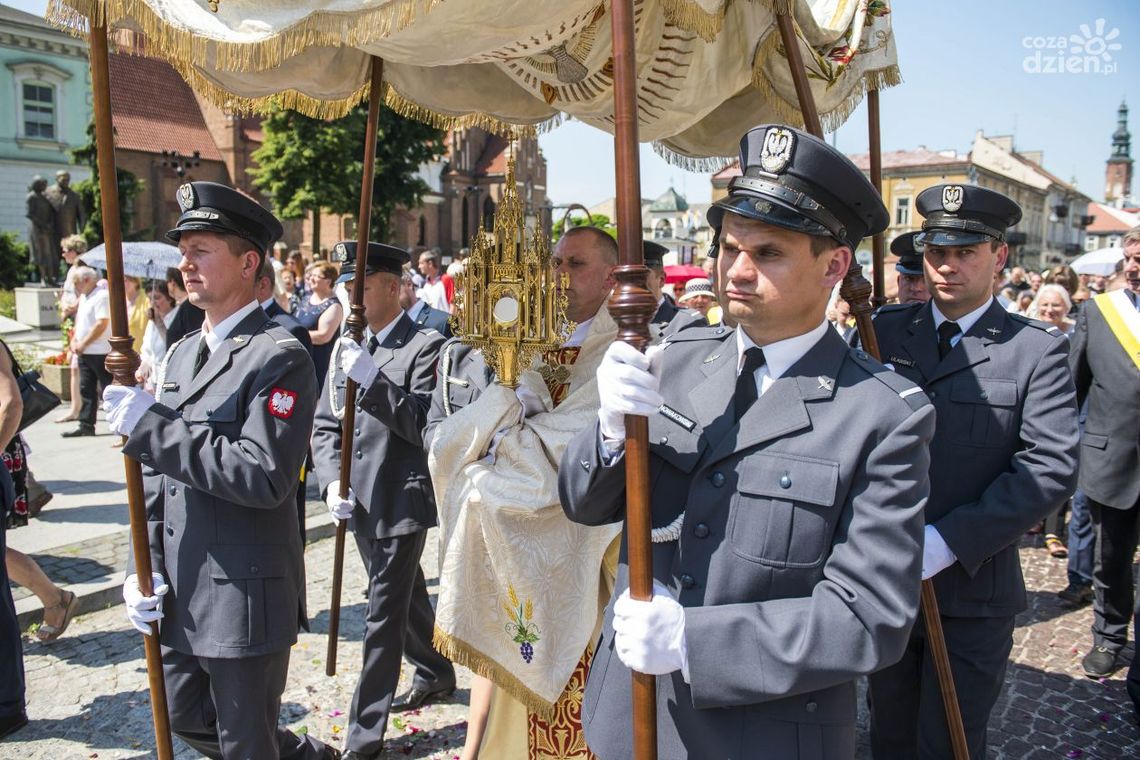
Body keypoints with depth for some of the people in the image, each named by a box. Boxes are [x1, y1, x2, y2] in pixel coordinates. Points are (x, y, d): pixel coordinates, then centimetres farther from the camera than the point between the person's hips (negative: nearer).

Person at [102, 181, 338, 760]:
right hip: (179, 594, 8)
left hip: (245, 597, -8)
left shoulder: (280, 358, -16)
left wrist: (152, 426, -25)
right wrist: (146, 567, 5)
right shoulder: (181, 354, 10)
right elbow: (158, 474, 13)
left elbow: (264, 477, -26)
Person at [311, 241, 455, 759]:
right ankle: (435, 674, 44)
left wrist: (371, 377, -29)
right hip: (360, 501, 7)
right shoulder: (351, 347, 9)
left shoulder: (425, 346, -11)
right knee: (404, 596, 23)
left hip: (401, 500, -7)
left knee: (384, 614, -1)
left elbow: (422, 424, -19)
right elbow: (325, 424, 9)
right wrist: (332, 481, -6)